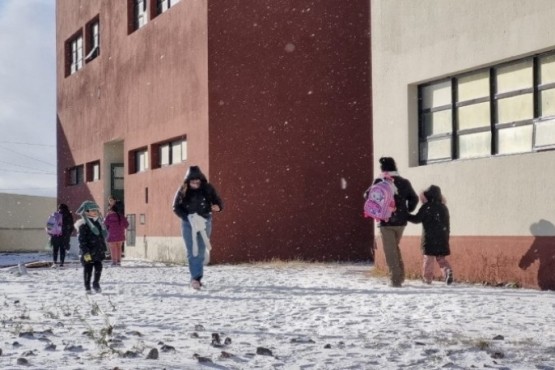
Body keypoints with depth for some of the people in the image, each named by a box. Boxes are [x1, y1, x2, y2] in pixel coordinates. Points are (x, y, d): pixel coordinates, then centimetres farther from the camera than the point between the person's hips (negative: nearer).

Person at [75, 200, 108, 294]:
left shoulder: (98, 223, 10)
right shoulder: (83, 225, -13)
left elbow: (102, 236, 20)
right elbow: (82, 240, -16)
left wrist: (103, 249, 19)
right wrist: (85, 252, -21)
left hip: (98, 251, 6)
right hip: (89, 252, -6)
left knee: (98, 267, 5)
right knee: (88, 269, 3)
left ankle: (96, 283, 24)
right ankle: (87, 287, 15)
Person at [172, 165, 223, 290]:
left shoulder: (208, 189, -4)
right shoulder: (183, 191, -5)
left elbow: (217, 201, 3)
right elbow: (176, 208, -2)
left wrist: (217, 207, -22)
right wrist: (188, 217, -16)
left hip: (204, 222, 1)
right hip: (188, 223, -1)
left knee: (201, 252, 0)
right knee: (192, 252, -6)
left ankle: (196, 278, 8)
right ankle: (195, 278, -7)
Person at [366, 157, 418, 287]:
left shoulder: (380, 181, -8)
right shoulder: (404, 182, 6)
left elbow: (369, 196, -9)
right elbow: (414, 198, 13)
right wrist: (407, 211, 23)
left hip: (386, 221, -5)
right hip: (401, 221, 5)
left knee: (390, 251, 1)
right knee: (395, 247, 21)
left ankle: (396, 279, -2)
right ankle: (400, 276, 17)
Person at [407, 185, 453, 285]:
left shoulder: (426, 207, -7)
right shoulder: (444, 208, 10)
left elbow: (417, 219, -6)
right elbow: (447, 224, 13)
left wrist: (406, 216, 5)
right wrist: (446, 237, 20)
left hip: (429, 238, -4)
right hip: (442, 238, 4)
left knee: (428, 258, 2)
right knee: (441, 258, 11)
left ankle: (427, 277, 0)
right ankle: (447, 270, -13)